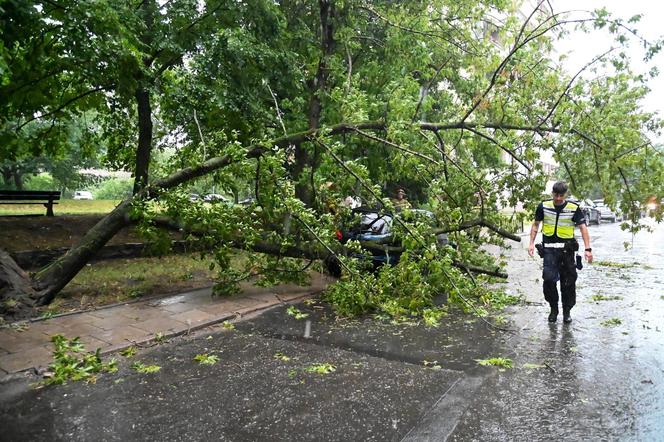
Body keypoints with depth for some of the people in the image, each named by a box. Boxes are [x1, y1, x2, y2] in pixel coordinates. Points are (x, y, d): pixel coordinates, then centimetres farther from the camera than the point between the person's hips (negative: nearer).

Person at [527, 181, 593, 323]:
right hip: (549, 249, 0)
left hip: (567, 249, 0)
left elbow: (583, 227, -6)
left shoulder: (574, 208, -3)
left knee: (568, 282, 6)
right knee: (548, 279, -9)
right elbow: (536, 224, 11)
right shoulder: (544, 206, 1)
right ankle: (553, 308, 12)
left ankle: (567, 311, 22)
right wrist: (531, 243, 4)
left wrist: (588, 249, -14)